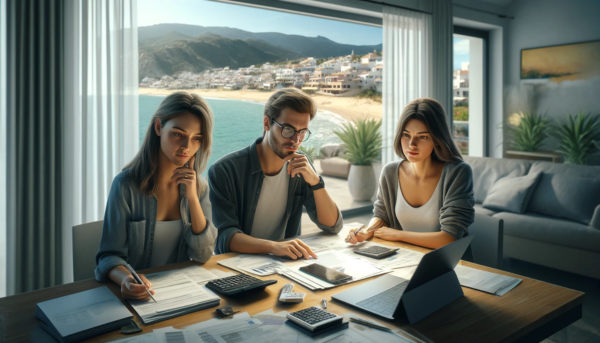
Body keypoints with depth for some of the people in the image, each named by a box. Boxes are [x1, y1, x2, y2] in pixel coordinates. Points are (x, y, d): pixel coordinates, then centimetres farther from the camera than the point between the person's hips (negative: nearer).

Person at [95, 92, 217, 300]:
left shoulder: (199, 187, 1)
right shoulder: (126, 185, -12)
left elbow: (203, 255, -5)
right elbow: (110, 255, -10)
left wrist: (192, 198, -14)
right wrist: (126, 279, -31)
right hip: (137, 293, -2)